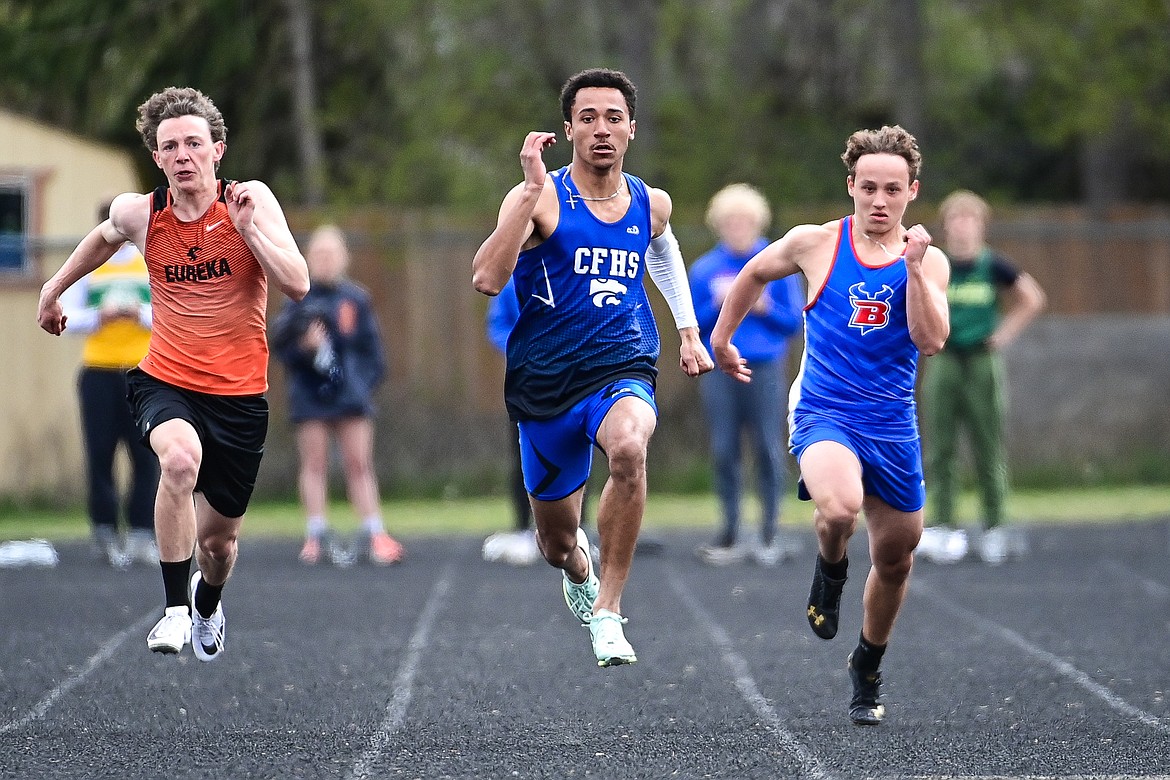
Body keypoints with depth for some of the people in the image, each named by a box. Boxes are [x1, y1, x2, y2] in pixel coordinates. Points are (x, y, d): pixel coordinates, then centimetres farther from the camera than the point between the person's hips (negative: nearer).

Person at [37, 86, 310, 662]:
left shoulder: (251, 201, -8)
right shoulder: (139, 213, -3)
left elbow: (297, 285, -16)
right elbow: (104, 238, 22)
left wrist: (248, 226, -25)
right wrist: (55, 287, 32)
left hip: (239, 393, 0)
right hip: (165, 381, 0)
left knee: (218, 539, 11)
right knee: (181, 459, -36)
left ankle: (207, 603, 49)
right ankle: (175, 610, -23)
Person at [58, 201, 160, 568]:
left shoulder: (152, 267, 9)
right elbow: (66, 317, 1)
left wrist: (141, 314, -15)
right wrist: (100, 316, -15)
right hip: (98, 372, 0)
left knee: (146, 456, -5)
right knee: (100, 456, -3)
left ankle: (142, 535, 0)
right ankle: (105, 534, 2)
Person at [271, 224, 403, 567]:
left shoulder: (356, 298, 6)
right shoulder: (299, 300, 3)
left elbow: (371, 347, 10)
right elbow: (280, 345, -1)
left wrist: (366, 380, -3)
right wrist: (304, 345, -20)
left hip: (351, 393, 1)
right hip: (309, 393, -1)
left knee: (359, 464, -1)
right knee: (314, 464, 1)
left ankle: (374, 535, 0)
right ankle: (316, 536, 4)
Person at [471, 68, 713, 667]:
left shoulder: (651, 204, 5)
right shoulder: (541, 199, -9)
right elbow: (487, 279, -26)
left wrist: (689, 332, 28)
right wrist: (532, 190, -29)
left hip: (623, 372, 1)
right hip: (545, 385, -1)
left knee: (629, 448, -37)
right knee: (556, 543, 13)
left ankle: (607, 612, -28)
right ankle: (579, 571, 54)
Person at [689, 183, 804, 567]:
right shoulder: (704, 269, 9)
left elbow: (795, 320, 5)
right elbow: (691, 324, 8)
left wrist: (766, 308, -12)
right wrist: (718, 305, -8)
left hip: (765, 369, -2)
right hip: (719, 371, 2)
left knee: (768, 449, -3)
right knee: (724, 451, 2)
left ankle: (771, 532, 3)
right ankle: (730, 534, 8)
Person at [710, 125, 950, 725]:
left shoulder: (927, 260, -2)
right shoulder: (815, 244, -4)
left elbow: (931, 342, -16)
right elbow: (755, 274, 16)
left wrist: (913, 269, -25)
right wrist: (722, 337, 21)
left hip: (893, 424, 3)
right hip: (823, 412, -3)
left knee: (896, 557, 12)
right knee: (840, 507, -34)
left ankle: (867, 669, 37)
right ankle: (829, 574, 2)